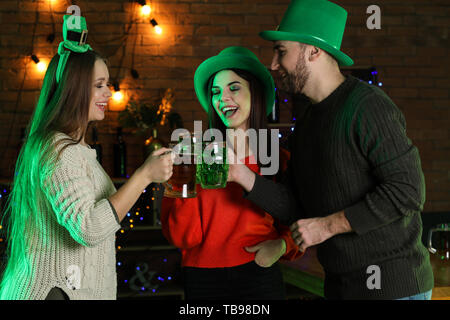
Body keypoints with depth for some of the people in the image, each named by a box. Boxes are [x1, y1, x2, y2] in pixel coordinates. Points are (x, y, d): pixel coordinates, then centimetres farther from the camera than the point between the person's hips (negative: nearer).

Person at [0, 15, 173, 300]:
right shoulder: (58, 150, -17)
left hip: (79, 289, 10)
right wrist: (144, 175, -26)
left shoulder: (76, 148, 16)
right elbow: (89, 229, -28)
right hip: (56, 290, -10)